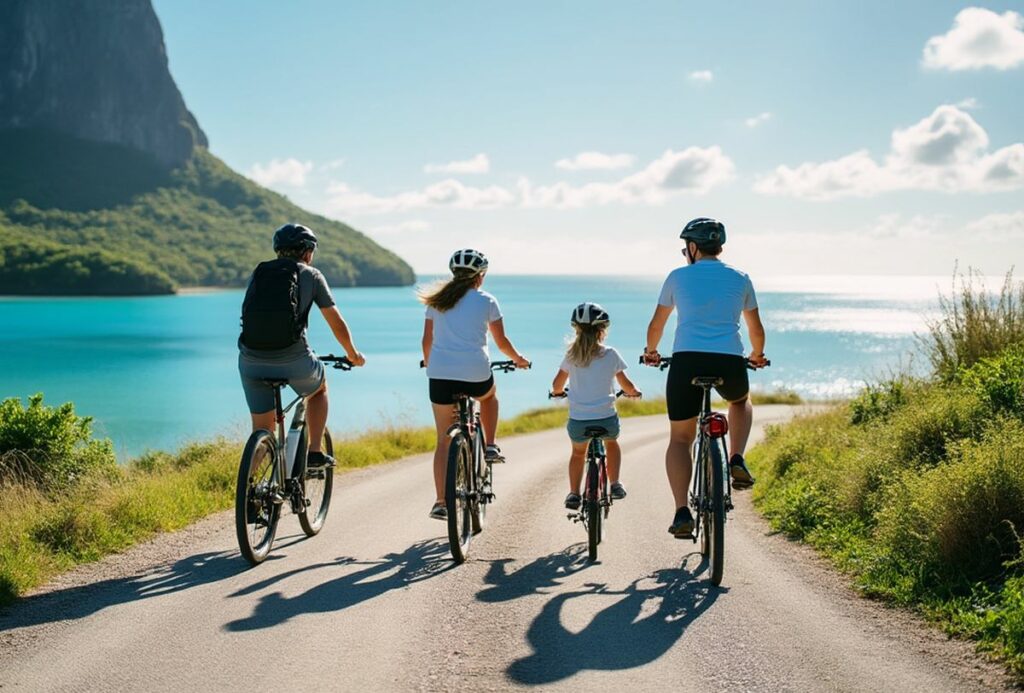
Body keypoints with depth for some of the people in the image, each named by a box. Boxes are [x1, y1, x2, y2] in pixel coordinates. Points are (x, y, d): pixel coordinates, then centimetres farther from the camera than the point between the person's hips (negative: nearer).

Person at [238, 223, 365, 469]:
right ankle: (315, 453, 24)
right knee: (319, 388, 31)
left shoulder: (257, 274, 19)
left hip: (251, 360, 2)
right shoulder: (311, 275, 10)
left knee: (261, 429, 14)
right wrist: (353, 355, 31)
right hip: (293, 360, -2)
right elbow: (337, 323, 14)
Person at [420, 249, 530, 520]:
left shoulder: (437, 299, 12)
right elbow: (502, 342, 11)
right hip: (475, 375, -2)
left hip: (440, 375, 2)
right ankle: (490, 447, 28)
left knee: (443, 441, 8)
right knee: (489, 395, 36)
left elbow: (427, 340, 15)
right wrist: (518, 359, 30)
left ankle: (441, 503, 4)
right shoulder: (486, 301, 5)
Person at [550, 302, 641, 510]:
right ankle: (615, 484, 25)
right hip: (606, 419, -1)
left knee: (578, 453, 29)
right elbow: (626, 385, 6)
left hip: (577, 421, 1)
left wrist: (557, 392, 33)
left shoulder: (572, 355, 1)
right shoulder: (610, 355, -2)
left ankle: (574, 493, 17)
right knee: (612, 444, 33)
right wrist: (634, 392, 28)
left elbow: (557, 385, 10)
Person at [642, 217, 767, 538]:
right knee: (740, 402, 36)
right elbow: (757, 331, 24)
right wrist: (757, 356, 45)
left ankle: (682, 513, -3)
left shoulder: (678, 276, 12)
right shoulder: (740, 279, 16)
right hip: (729, 363, 1)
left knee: (680, 439, 12)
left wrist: (651, 352, 41)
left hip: (687, 361, -1)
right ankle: (737, 461, 13)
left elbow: (656, 325, 22)